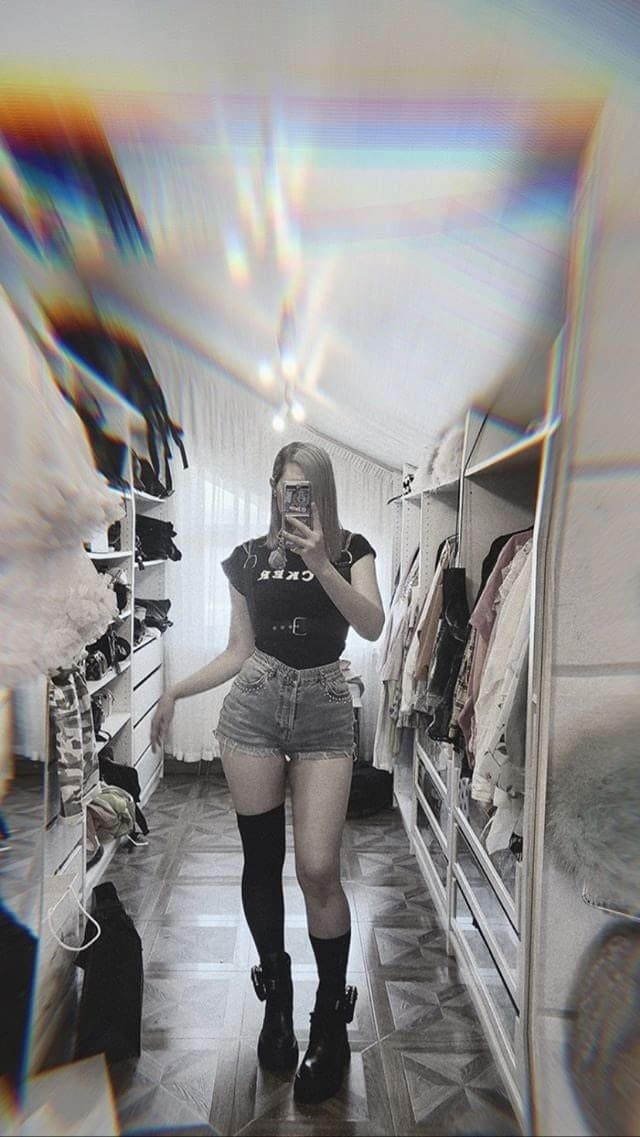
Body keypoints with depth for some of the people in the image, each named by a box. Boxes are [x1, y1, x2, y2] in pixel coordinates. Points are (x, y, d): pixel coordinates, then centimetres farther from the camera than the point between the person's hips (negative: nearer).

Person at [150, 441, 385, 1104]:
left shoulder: (350, 550, 4)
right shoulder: (249, 558, 8)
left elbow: (373, 626, -12)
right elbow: (240, 650, 11)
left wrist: (320, 565, -23)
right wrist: (176, 691, 5)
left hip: (324, 710, -1)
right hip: (254, 706, 2)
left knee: (318, 869, -5)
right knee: (262, 860, 9)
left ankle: (331, 1021, 19)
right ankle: (276, 994, 34)